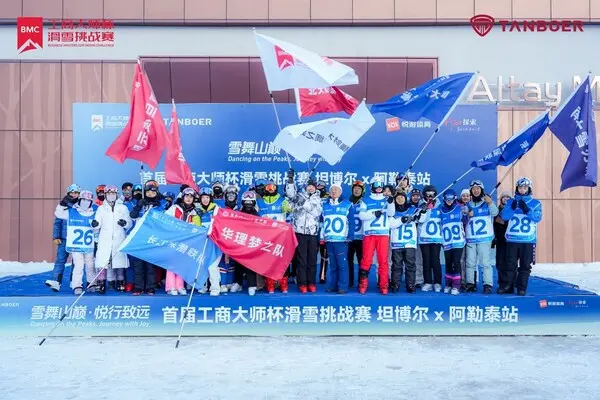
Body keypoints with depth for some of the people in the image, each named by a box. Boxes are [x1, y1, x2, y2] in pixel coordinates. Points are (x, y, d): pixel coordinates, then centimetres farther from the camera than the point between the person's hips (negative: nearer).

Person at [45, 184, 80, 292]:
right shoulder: (62, 206, 3)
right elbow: (57, 222, 5)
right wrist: (56, 237, -2)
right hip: (64, 238, 0)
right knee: (60, 259, -7)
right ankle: (56, 281, -13)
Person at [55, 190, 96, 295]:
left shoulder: (93, 214, 7)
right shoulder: (71, 212, 0)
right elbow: (58, 213, 1)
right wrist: (62, 204, -10)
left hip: (89, 246, 3)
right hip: (75, 246, -3)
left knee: (90, 266, 13)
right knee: (78, 265, -12)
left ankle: (92, 284, 28)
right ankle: (77, 286, -4)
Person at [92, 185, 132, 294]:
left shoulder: (123, 208, 12)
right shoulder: (101, 208, 14)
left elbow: (130, 224, 7)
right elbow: (98, 224, 6)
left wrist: (125, 223, -14)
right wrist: (95, 224, -17)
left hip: (119, 240, 0)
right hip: (104, 240, 0)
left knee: (119, 261, 1)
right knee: (102, 262, -8)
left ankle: (120, 284, 10)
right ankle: (101, 284, -3)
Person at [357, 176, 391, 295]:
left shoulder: (386, 200, 13)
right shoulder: (366, 200, 9)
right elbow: (361, 215, -4)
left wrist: (391, 202, -20)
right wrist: (374, 213, -18)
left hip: (383, 234, 1)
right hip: (369, 234, -1)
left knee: (383, 260, 0)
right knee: (366, 260, -2)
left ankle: (384, 285, 6)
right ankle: (363, 285, 6)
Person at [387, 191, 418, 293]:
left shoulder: (412, 209, 9)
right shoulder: (392, 210, 7)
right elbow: (390, 224, -7)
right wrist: (402, 220, -19)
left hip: (410, 242, 0)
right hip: (396, 242, 0)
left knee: (410, 264, 0)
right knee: (396, 264, 2)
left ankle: (410, 285, 6)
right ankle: (395, 285, 8)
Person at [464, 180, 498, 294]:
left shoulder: (487, 201, 1)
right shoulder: (468, 204, 11)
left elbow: (495, 213, -16)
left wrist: (490, 203, -34)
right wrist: (467, 214, -9)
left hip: (484, 238, -4)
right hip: (470, 238, 4)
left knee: (485, 262, -7)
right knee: (470, 262, 9)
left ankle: (488, 285, -4)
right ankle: (470, 283, 18)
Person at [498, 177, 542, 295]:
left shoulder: (536, 203, 5)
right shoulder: (511, 202, 9)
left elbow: (537, 218, -8)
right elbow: (504, 216, -1)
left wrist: (526, 210, -22)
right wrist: (512, 208, -17)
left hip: (528, 239, -1)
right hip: (512, 239, 1)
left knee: (525, 265, 3)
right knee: (510, 264, 4)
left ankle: (522, 288, 10)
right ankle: (508, 286, 11)